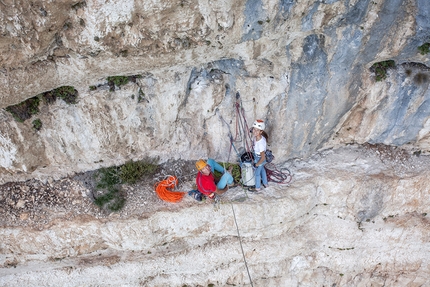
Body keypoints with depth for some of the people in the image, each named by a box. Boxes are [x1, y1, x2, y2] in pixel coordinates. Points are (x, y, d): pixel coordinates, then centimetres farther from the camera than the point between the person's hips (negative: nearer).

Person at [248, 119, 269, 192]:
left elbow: (263, 157, -33)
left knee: (257, 173, 18)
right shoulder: (256, 137, -20)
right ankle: (265, 183, 55)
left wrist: (257, 164, -19)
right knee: (262, 169, 30)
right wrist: (254, 155, 15)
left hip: (259, 160, -8)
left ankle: (257, 188, 44)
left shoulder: (261, 143, -42)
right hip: (257, 157, 8)